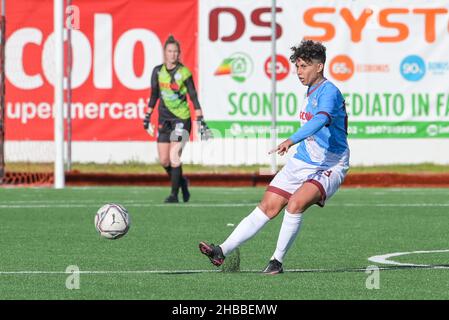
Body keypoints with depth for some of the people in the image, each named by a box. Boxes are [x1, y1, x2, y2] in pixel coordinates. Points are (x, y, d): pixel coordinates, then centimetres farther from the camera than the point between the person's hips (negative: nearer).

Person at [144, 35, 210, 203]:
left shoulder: (184, 72, -8)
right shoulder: (158, 71, 3)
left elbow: (193, 97, -4)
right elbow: (154, 95, 14)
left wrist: (200, 120, -8)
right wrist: (147, 117, 13)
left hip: (181, 118, -4)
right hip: (164, 119, 5)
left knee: (174, 156, -15)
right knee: (164, 160, 2)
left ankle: (174, 194, -9)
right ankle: (182, 182, 28)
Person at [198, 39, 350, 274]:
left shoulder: (329, 92, -17)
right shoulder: (310, 92, 12)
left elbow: (321, 120, -38)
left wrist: (292, 140, -51)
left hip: (330, 167, -8)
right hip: (301, 162, 8)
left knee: (295, 203, -29)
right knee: (268, 207, -1)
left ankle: (277, 261, -18)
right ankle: (222, 252, -5)